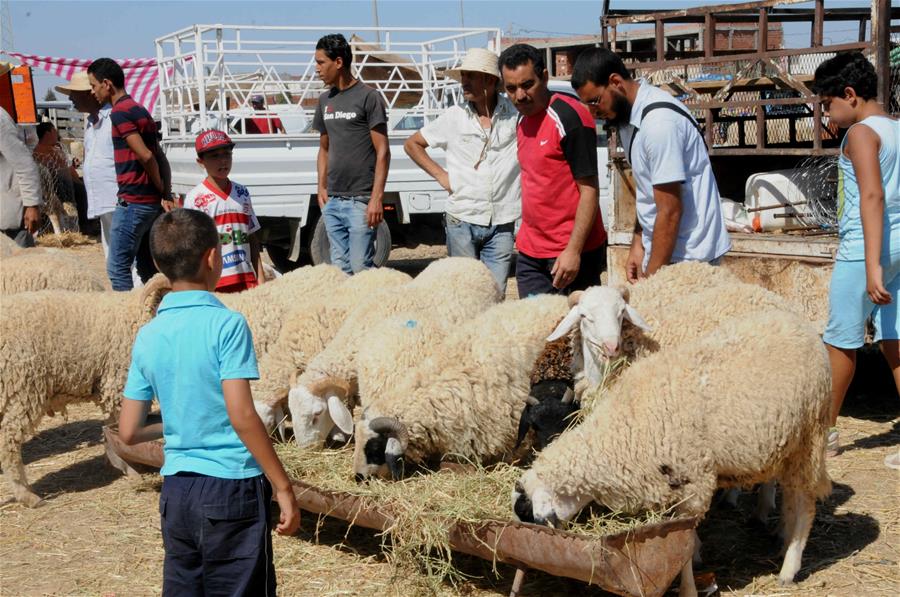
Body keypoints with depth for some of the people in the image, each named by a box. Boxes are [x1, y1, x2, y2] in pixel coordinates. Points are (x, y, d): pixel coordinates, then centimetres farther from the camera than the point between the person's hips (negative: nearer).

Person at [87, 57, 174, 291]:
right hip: (152, 202, 9)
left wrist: (162, 191, -4)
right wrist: (165, 195, 6)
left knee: (117, 268, -6)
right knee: (148, 268, 13)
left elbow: (146, 156, -19)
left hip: (132, 201, -9)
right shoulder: (140, 110, 18)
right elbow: (161, 158, 15)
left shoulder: (119, 113, -11)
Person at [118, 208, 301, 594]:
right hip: (231, 489, -5)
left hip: (176, 490, 6)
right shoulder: (226, 324, -12)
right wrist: (283, 487, -13)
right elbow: (241, 415, -19)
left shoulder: (147, 337, 4)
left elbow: (129, 433, 5)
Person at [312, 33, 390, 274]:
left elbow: (382, 151, -8)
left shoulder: (368, 97, -6)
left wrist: (377, 198, -14)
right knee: (339, 267, 9)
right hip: (332, 201, 7)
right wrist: (321, 187, 9)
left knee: (360, 267, -8)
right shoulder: (325, 100, 15)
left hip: (360, 200, -7)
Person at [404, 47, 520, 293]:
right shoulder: (454, 117, 4)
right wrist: (441, 175, 6)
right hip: (462, 220, 1)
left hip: (502, 224, -1)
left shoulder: (517, 114, -2)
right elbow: (412, 144, 15)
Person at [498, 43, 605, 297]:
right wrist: (526, 237, 15)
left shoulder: (568, 117, -14)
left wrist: (574, 251, -21)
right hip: (530, 252, 8)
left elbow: (589, 190, -16)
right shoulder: (524, 120, 11)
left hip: (570, 255, -8)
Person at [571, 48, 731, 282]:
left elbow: (670, 211, -21)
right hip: (662, 247, 8)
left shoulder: (659, 120, -22)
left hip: (687, 255, -8)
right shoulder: (631, 117, 7)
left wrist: (651, 278, -18)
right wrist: (638, 244, 12)